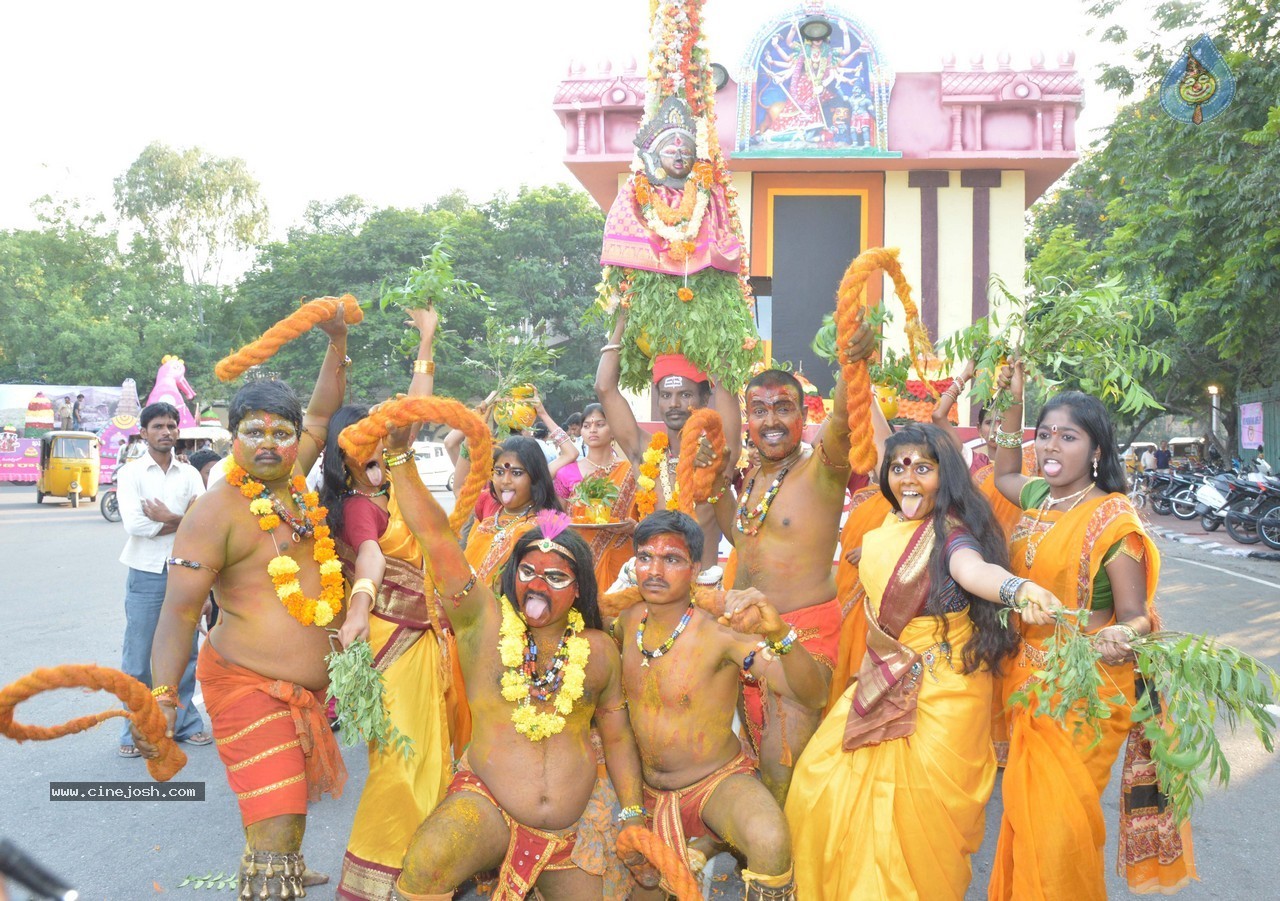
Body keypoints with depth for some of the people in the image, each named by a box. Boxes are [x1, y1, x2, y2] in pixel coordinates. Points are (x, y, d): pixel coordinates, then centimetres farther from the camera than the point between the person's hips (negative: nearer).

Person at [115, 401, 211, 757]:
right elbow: (134, 524, -14)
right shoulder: (131, 473, -1)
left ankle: (184, 722, 23)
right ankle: (136, 731, 15)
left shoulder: (190, 474, 7)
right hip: (146, 576, -3)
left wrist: (166, 518, -14)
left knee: (185, 654, 10)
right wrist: (183, 521, -8)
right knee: (138, 659, 3)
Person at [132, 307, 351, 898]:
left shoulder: (292, 479, 4)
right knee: (276, 827, -14)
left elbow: (322, 412, 18)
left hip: (310, 686, 8)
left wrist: (337, 342, 12)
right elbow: (179, 612, -18)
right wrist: (162, 696, -26)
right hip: (250, 687, -7)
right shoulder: (217, 510, -15)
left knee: (291, 802, 26)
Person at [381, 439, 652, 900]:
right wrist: (399, 454, -18)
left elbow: (618, 738, 12)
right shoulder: (484, 620, -4)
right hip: (487, 805, -4)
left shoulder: (599, 650, 5)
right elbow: (434, 534, -13)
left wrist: (633, 819, 7)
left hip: (578, 826, 4)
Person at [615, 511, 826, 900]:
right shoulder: (628, 621, -5)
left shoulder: (721, 633, -21)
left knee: (769, 841, -34)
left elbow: (813, 697, -31)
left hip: (719, 781, -5)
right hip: (648, 790, 6)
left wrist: (778, 632, -49)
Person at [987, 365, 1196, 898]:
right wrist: (1013, 405, 19)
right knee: (1025, 808, 16)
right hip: (1028, 678, 6)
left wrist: (1122, 638, -39)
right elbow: (1004, 475, 28)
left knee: (1057, 818, -1)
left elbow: (1136, 615, -16)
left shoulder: (1113, 518, -15)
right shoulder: (1039, 497, 4)